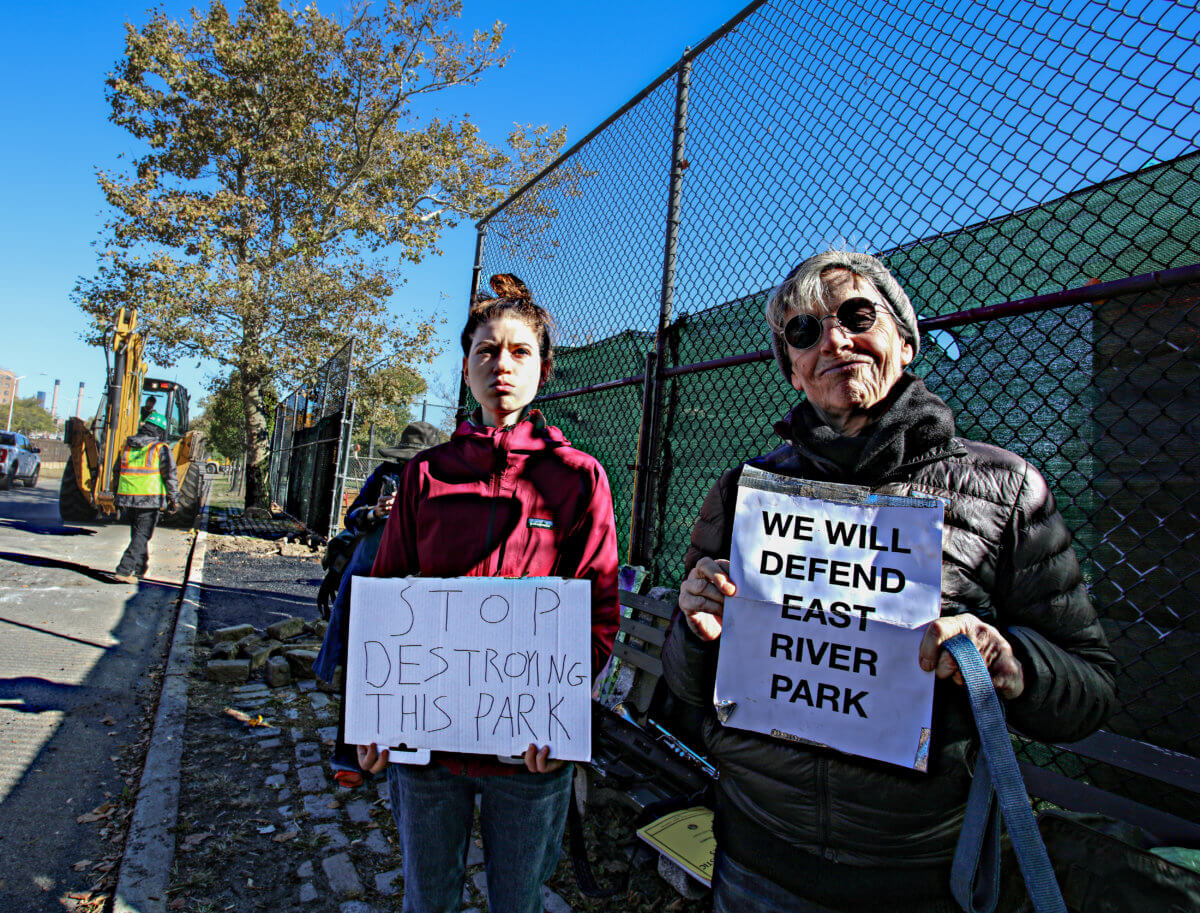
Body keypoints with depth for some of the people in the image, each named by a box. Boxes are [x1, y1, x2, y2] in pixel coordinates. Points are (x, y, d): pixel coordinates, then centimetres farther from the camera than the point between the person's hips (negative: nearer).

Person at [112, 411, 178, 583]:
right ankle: (125, 570, -8)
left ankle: (139, 569, 31)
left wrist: (118, 496, 28)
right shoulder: (161, 449, -6)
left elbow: (116, 472, 19)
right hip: (150, 500, -6)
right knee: (142, 536, 0)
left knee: (137, 534, 20)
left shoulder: (126, 446, 12)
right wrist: (174, 498, 0)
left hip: (127, 499, 6)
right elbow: (170, 475, -8)